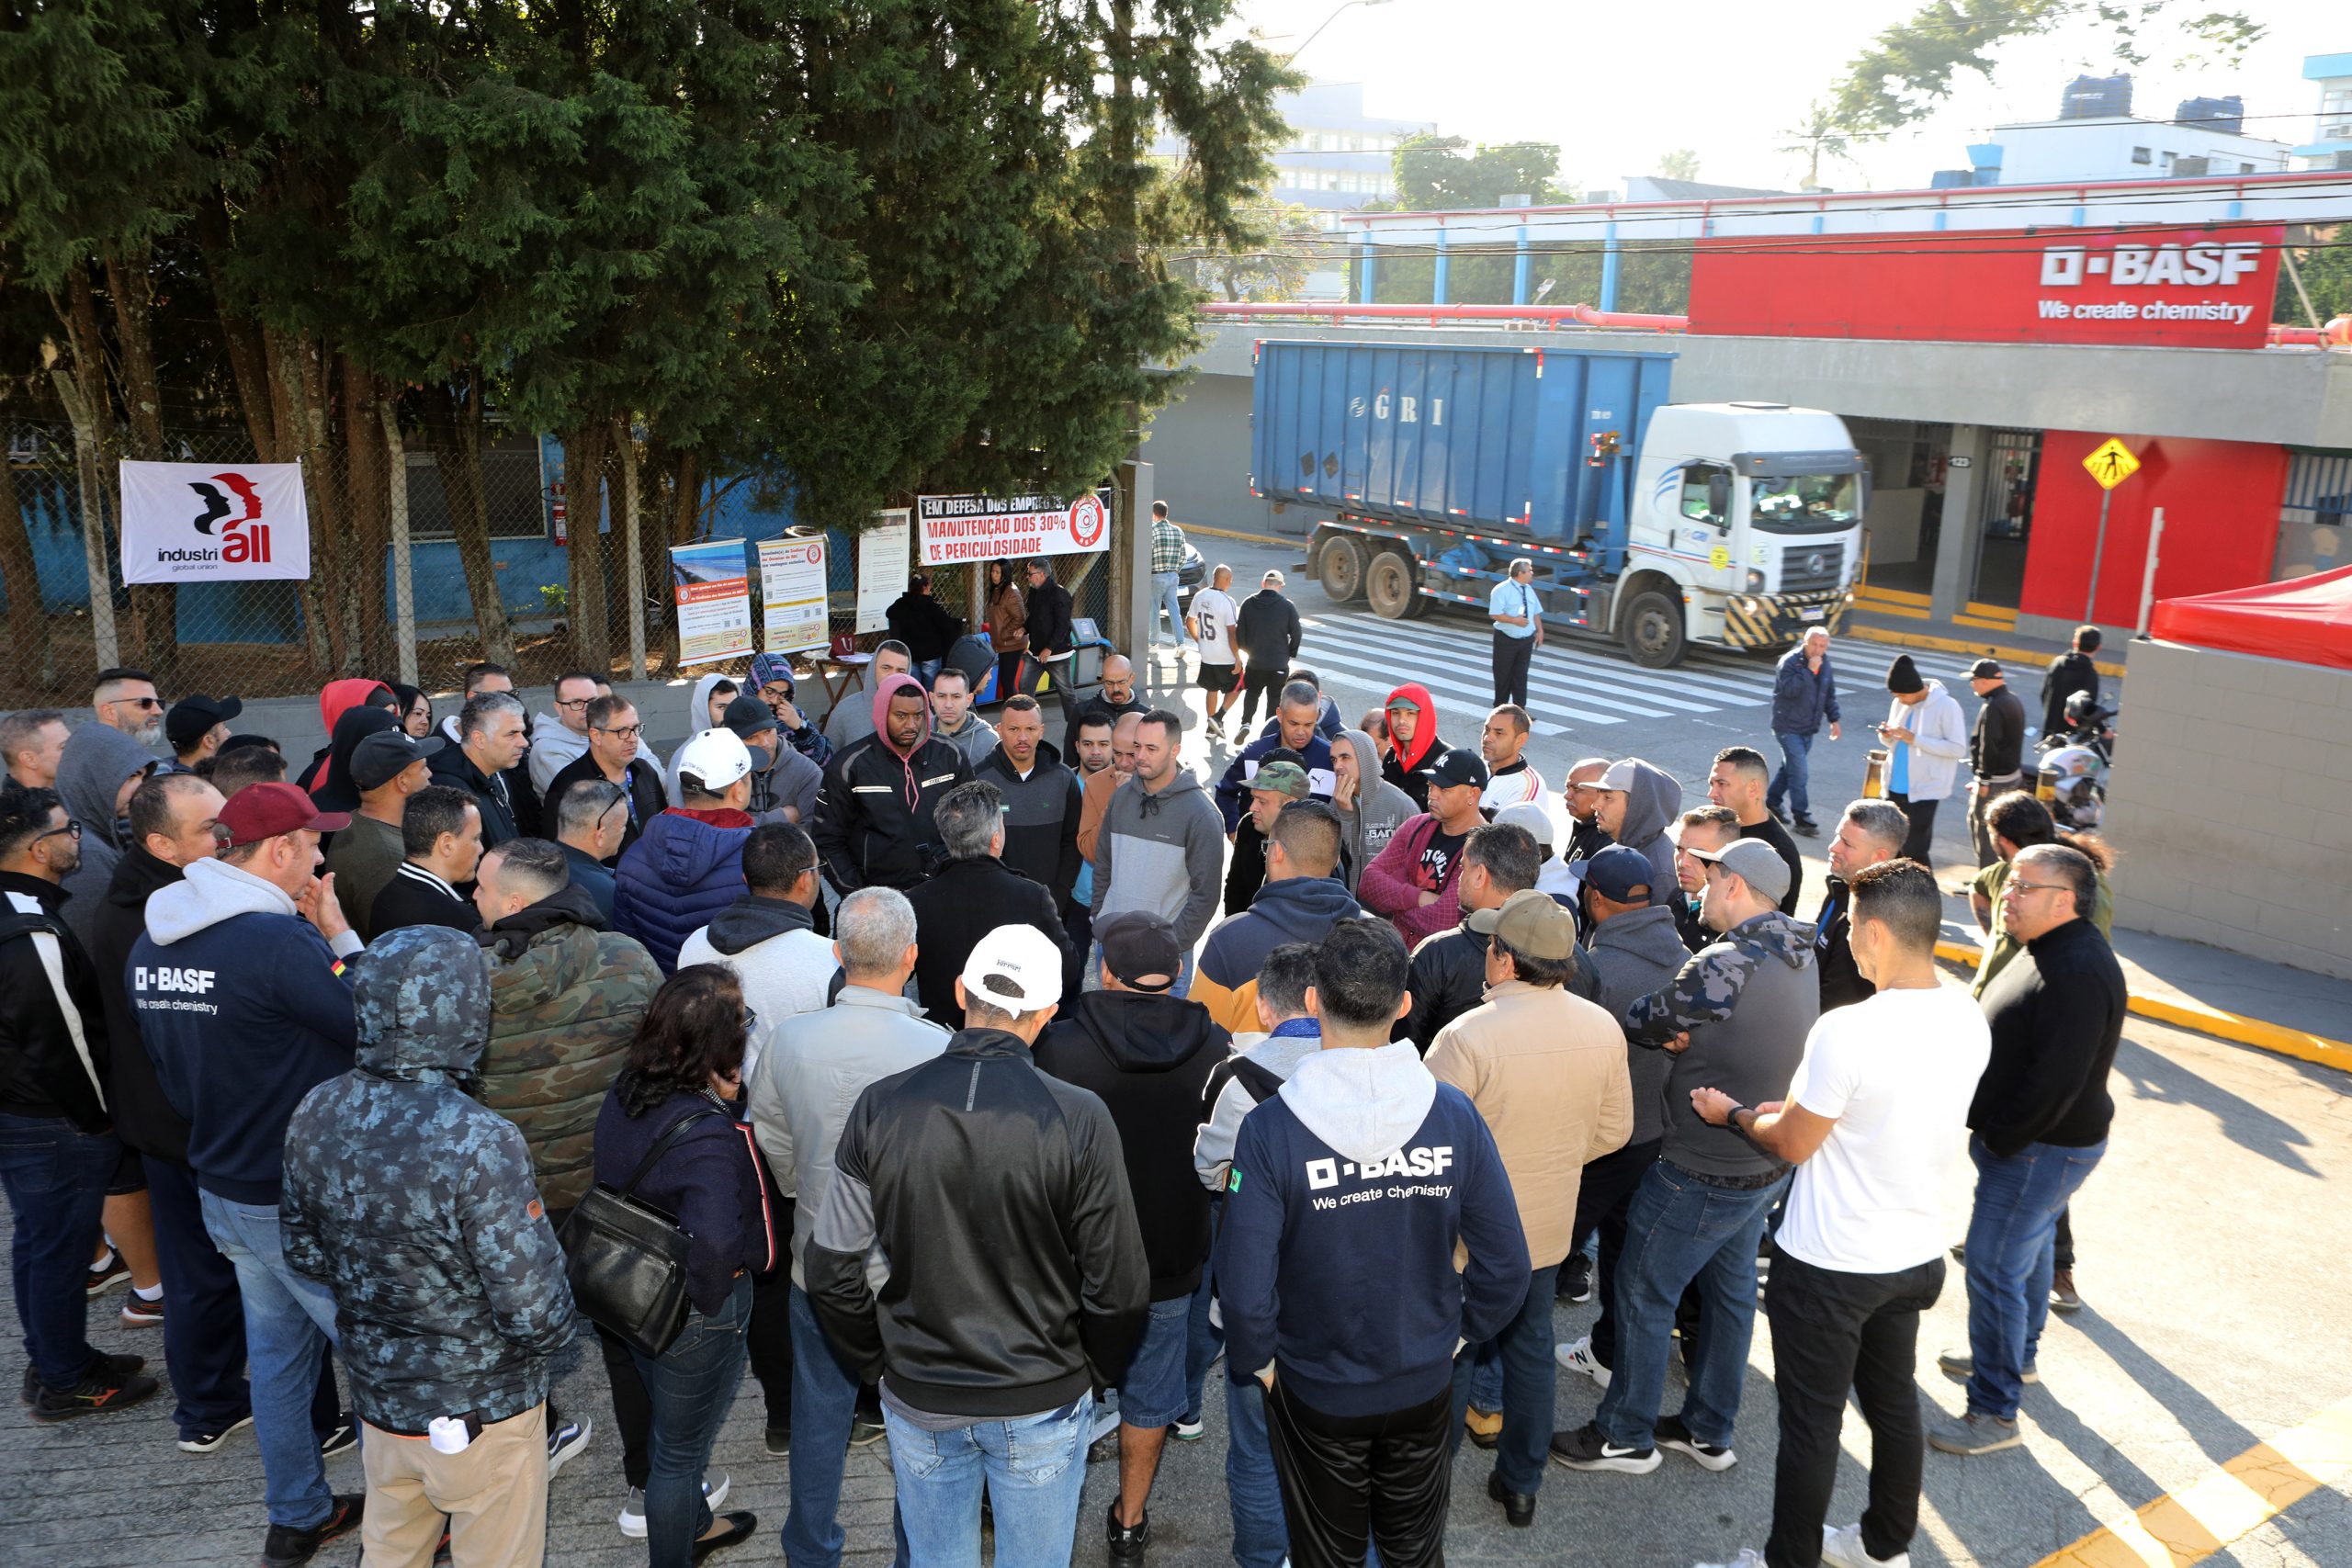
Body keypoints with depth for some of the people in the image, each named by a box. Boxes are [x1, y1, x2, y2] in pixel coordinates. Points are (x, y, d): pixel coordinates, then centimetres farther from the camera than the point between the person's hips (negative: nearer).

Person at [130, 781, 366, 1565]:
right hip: (300, 1200, -8)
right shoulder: (278, 938, -26)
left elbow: (170, 1066, 13)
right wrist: (340, 936, -11)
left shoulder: (151, 941, 2)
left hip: (223, 1187, 9)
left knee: (277, 1352, 21)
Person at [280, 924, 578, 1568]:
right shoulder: (479, 1143, -32)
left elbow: (303, 1253, 3)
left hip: (378, 1393, 6)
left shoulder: (315, 1115, -12)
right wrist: (553, 1334, -4)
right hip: (481, 1409, -6)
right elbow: (533, 1308, -26)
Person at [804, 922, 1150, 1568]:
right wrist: (1097, 1372, 5)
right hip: (1042, 1404, -2)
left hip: (918, 1401, 2)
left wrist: (876, 1363, 10)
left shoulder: (881, 1107, -13)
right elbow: (1119, 1287, -14)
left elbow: (830, 1267, -6)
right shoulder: (1078, 1118, -20)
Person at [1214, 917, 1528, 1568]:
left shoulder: (1270, 1129, -24)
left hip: (1316, 1392, -2)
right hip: (1425, 1386, 2)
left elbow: (1244, 1290, -23)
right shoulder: (1454, 1114, -17)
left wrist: (1254, 1363, -3)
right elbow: (1507, 1270, -11)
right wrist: (1456, 1335, 6)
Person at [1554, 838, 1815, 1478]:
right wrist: (1686, 1033, -11)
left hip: (1702, 1174, -9)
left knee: (1644, 1292, 7)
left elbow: (1640, 1024, -16)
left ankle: (1626, 1435, 21)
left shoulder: (1723, 967, -28)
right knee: (1730, 1293, 20)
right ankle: (1709, 1432, 35)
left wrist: (1665, 1031, 5)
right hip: (1767, 1166, 9)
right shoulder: (1801, 959, 2)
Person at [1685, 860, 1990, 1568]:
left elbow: (1793, 1144, -15)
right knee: (1893, 1402, 24)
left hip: (1830, 1265, -7)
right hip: (1917, 1255, 7)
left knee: (1811, 1423, 10)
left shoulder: (1847, 1031, -28)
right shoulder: (1969, 1021, -6)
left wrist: (1733, 1112, 3)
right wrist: (1799, 1106, 14)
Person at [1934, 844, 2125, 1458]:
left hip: (2042, 1149, -11)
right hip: (2030, 1140, 11)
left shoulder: (2078, 973, -28)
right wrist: (1993, 1133, 11)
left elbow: (2055, 1080, -30)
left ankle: (1994, 1412, 6)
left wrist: (1998, 1139, -18)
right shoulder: (2050, 948, 6)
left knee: (1994, 1269, -5)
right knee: (2030, 1247, 26)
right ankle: (2017, 1355, 46)